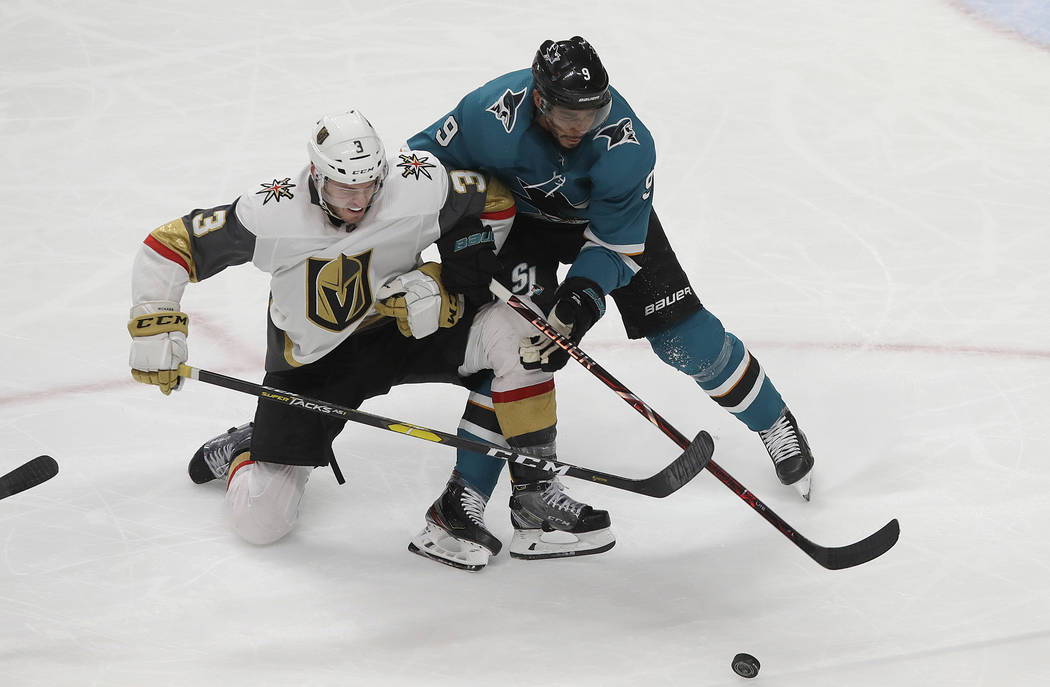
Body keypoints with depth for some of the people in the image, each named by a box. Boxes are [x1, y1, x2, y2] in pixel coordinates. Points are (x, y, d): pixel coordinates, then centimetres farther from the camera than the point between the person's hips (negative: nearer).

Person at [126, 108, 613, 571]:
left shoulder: (420, 189, -24)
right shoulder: (271, 215, -26)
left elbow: (495, 201, -6)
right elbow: (167, 246, -17)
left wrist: (450, 284, -13)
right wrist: (155, 329, -22)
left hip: (402, 328, 1)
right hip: (311, 362, -1)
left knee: (512, 331, -26)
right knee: (260, 520, -6)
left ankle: (536, 490, -14)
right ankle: (245, 451, 32)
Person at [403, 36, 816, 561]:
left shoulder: (627, 144, -35)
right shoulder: (492, 114, -36)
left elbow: (616, 245, -25)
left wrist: (583, 294, -41)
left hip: (609, 218, 1)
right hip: (521, 217, 0)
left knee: (682, 335, -4)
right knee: (517, 337, -21)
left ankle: (775, 424, 22)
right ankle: (467, 492, -13)